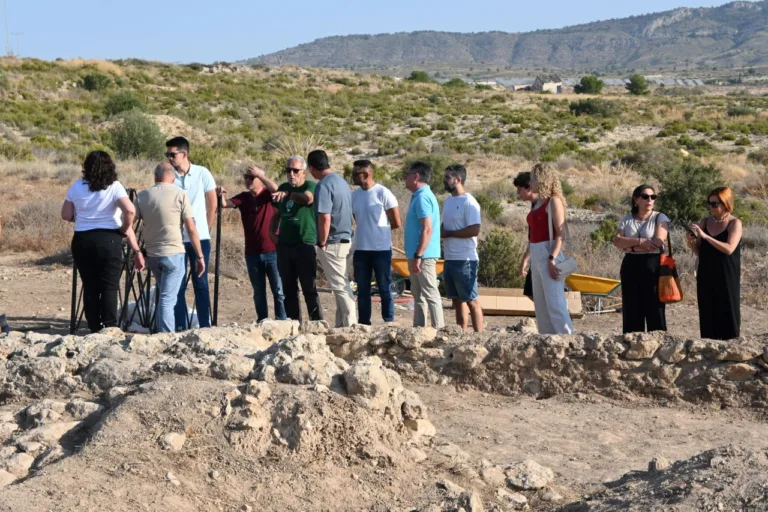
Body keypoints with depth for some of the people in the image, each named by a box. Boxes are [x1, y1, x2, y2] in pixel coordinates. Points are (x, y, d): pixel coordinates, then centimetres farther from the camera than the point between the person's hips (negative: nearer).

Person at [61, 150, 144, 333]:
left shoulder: (76, 187, 5)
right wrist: (125, 229, -3)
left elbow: (66, 215, 8)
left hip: (82, 241, 3)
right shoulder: (114, 187, -5)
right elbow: (130, 210, -18)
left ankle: (95, 328, 13)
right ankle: (110, 328, -5)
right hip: (109, 240, -3)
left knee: (90, 287, 9)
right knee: (110, 287, 0)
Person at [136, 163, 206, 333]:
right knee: (167, 299, -4)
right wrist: (200, 256, -2)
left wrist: (137, 251, 9)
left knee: (162, 294, 22)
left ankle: (162, 333, 26)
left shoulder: (142, 196, 5)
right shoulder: (180, 194, -5)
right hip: (174, 254, -4)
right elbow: (191, 229, -7)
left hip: (151, 254, 4)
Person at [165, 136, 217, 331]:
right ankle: (180, 327, 8)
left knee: (201, 283, 4)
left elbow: (212, 204, 6)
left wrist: (206, 229, 6)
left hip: (200, 238, -1)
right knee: (178, 285, 2)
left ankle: (205, 326, 8)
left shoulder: (202, 173, -3)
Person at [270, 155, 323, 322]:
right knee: (289, 290, 10)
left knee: (309, 289, -7)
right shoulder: (283, 188, 14)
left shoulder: (311, 186, -6)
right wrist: (272, 232, 10)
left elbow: (307, 198, -30)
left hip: (305, 245, -6)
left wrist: (287, 194, -47)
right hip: (284, 246, 6)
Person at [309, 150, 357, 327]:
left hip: (333, 243, -9)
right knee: (343, 285, 13)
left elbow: (325, 218, -22)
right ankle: (342, 324, 19)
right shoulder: (342, 181, 11)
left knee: (340, 286, -4)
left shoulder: (324, 185, -16)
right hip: (346, 240, 9)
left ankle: (350, 325, -2)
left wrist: (322, 244, -13)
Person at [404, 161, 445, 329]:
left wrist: (418, 256, -24)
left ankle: (439, 329, -5)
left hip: (423, 256, -10)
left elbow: (427, 229, -23)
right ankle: (418, 328, 20)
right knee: (418, 296, 14)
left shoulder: (422, 197, -15)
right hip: (417, 255, 10)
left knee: (430, 294, -7)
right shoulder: (419, 196, 16)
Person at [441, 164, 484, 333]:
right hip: (449, 259, 9)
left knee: (471, 300, -5)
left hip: (465, 260, -9)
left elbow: (474, 230, -22)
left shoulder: (469, 203, -14)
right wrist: (440, 231, 0)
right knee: (457, 300, 12)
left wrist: (448, 234, -14)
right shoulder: (448, 201, 14)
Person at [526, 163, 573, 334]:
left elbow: (561, 234, -14)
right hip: (536, 254, 9)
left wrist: (552, 259, -22)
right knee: (540, 303, 9)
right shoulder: (537, 203, 15)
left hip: (548, 254, -9)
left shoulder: (553, 201, -8)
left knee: (554, 302, -10)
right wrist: (527, 257, 18)